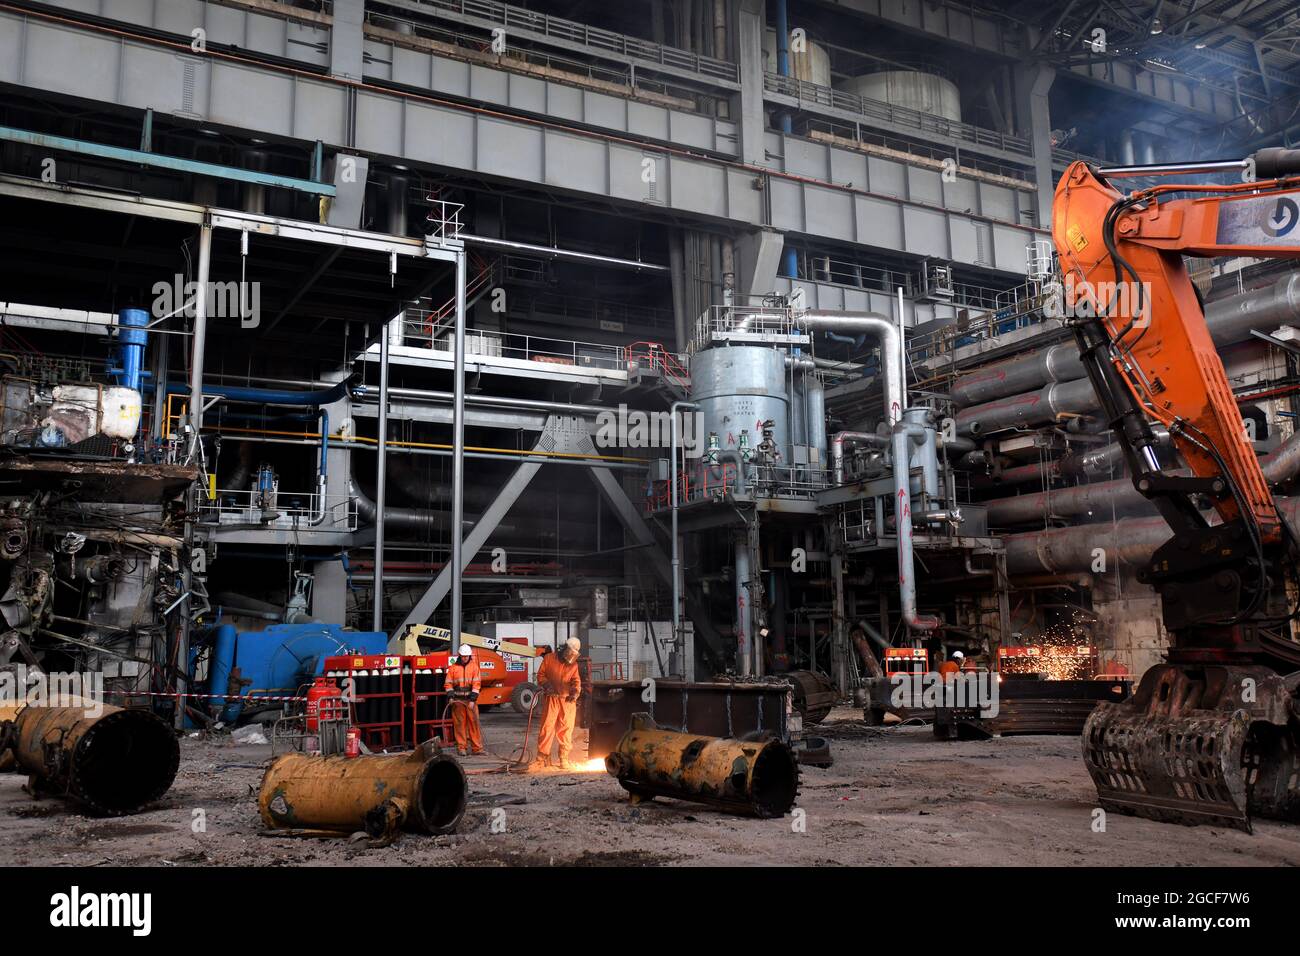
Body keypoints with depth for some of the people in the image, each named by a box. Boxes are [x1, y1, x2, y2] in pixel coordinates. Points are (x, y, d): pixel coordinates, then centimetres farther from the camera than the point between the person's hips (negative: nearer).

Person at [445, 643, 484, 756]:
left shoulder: (474, 666, 4)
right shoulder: (453, 667, 5)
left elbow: (476, 684, -1)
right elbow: (449, 683, 6)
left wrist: (472, 700, -9)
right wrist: (451, 696, -8)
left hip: (470, 700, 0)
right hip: (458, 700, 0)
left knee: (474, 722, -2)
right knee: (459, 723, 1)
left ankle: (477, 747, 1)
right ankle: (461, 747, 8)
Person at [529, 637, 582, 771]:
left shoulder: (574, 664, 12)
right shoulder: (549, 659, 4)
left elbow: (576, 681, 5)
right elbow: (540, 675, 5)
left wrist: (575, 692, -15)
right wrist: (547, 684, -14)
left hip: (568, 700, 3)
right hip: (552, 699, -2)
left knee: (566, 729, 5)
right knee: (547, 727, -7)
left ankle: (564, 759, 15)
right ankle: (542, 758, -1)